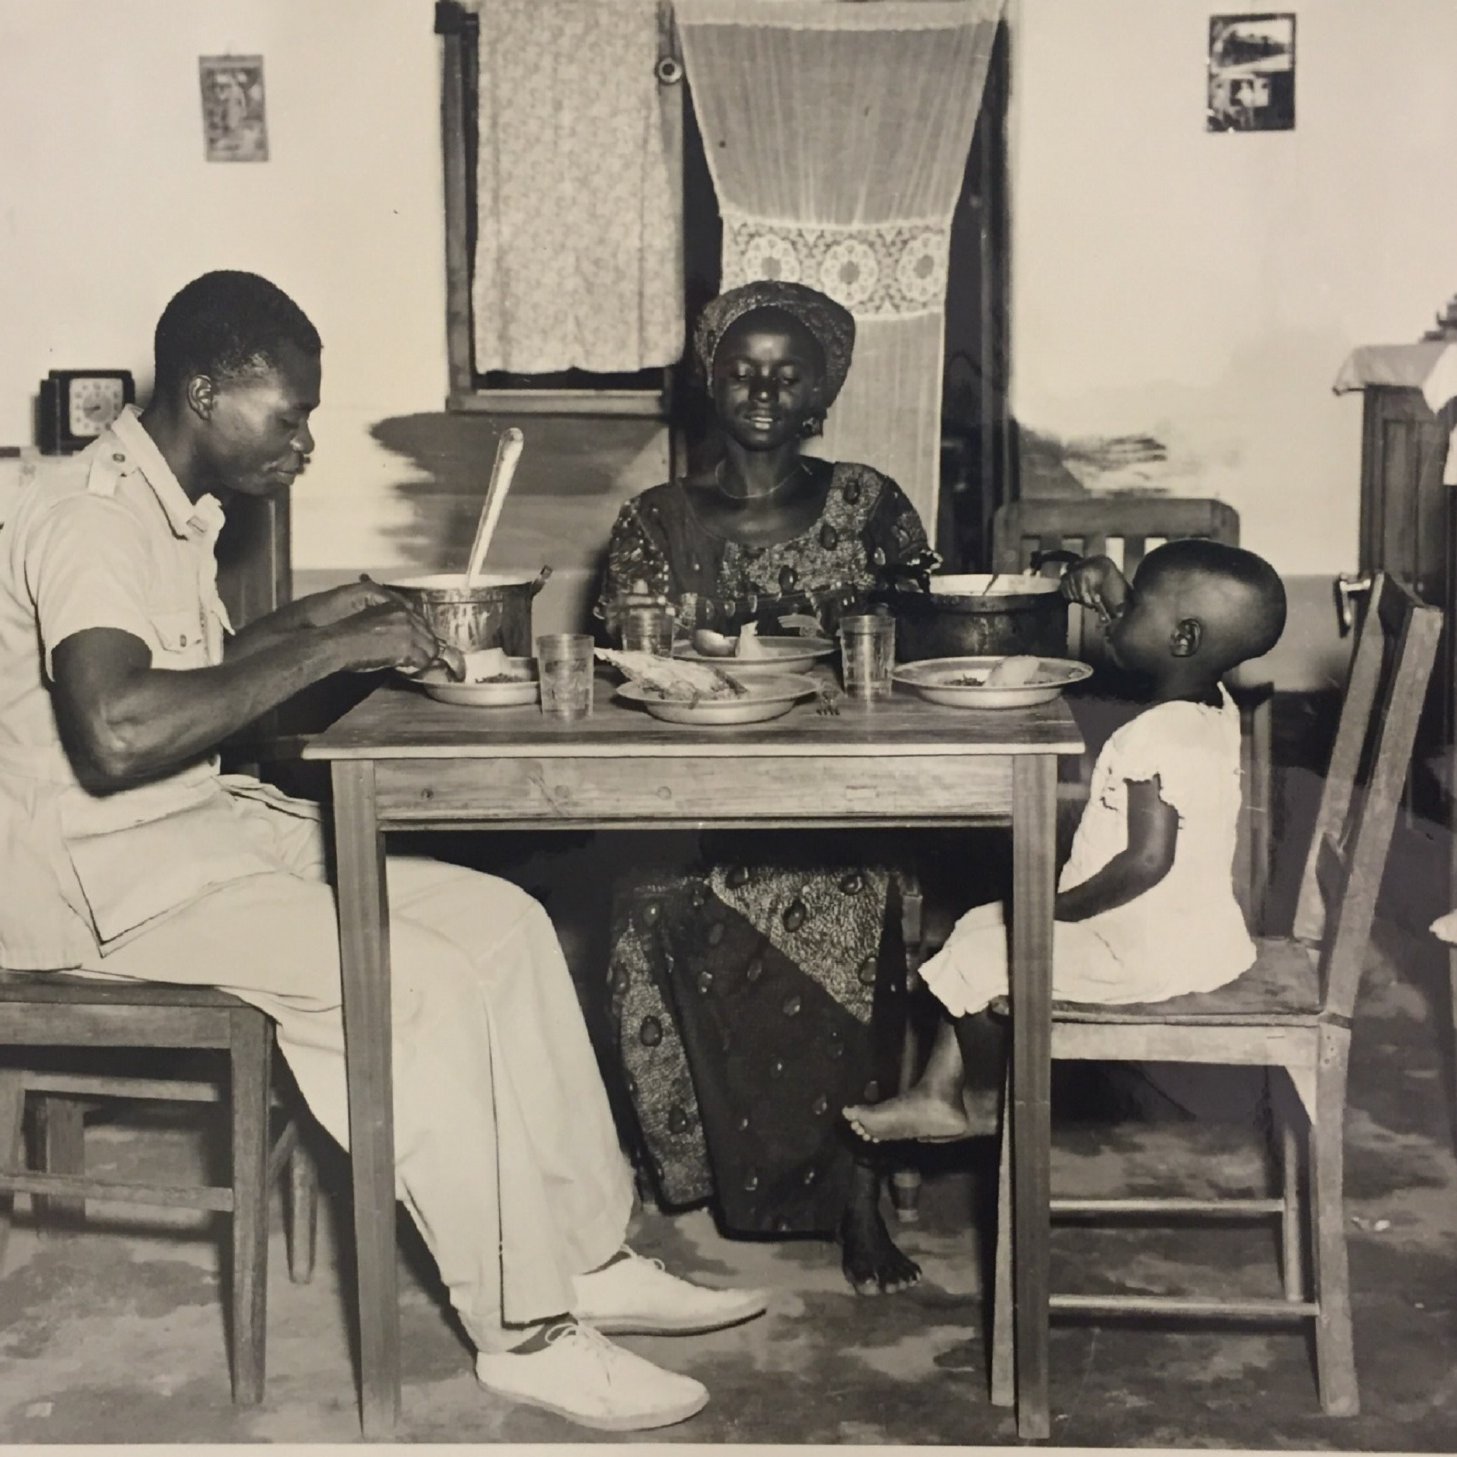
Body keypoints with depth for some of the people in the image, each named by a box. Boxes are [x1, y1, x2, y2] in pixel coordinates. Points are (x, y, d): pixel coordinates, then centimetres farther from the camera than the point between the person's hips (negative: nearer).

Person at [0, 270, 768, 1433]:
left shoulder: (173, 509, 12)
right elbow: (116, 731, -34)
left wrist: (310, 621, 11)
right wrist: (325, 653, -27)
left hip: (213, 826, 10)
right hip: (113, 881, -10)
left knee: (505, 924, 0)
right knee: (426, 987, -23)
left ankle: (586, 1258, 5)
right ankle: (524, 1332, -9)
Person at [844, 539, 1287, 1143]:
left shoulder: (1153, 738, -27)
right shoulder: (1214, 705, 2)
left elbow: (1148, 860, -32)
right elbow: (1143, 643, 23)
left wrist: (1057, 907, -21)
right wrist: (1110, 587, 7)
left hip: (1145, 955, -10)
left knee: (972, 957, -1)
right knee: (978, 924, 16)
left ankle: (985, 1100, 23)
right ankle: (938, 1093, 20)